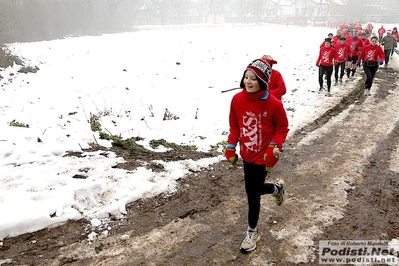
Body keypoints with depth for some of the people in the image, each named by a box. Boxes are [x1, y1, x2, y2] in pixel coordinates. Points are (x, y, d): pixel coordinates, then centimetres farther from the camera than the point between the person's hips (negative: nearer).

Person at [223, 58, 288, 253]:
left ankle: (252, 232, 29)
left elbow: (282, 128, -7)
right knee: (254, 188, 16)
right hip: (247, 154, 4)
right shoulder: (237, 100, -9)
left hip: (263, 156, -4)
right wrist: (230, 147, -1)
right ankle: (277, 188, 51)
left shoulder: (273, 104, -19)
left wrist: (273, 149, -18)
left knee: (252, 193, 4)